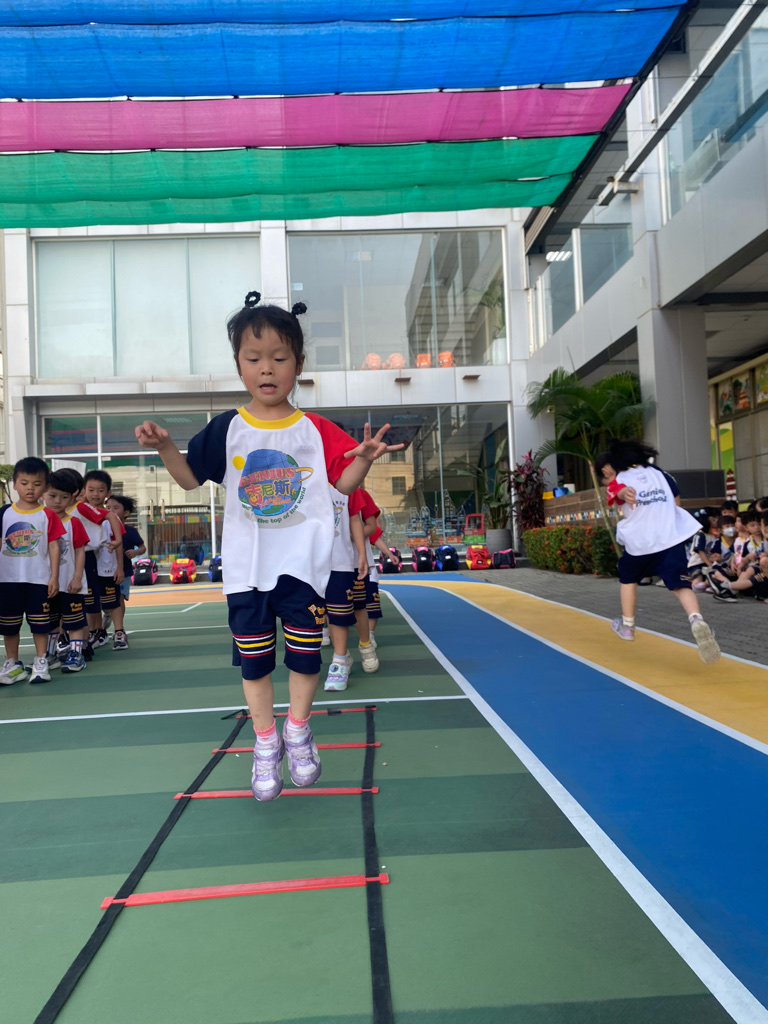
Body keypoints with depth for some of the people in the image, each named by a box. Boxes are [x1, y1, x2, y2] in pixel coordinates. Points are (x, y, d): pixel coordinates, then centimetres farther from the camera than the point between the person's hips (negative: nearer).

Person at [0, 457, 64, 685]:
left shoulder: (48, 515, -2)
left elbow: (54, 547, -2)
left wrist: (54, 577, -6)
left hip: (39, 579, -2)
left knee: (40, 623, 4)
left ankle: (40, 663, 13)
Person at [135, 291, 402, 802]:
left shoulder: (316, 430, 0)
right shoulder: (227, 429, 1)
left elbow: (345, 482, 1)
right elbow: (192, 478, 8)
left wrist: (364, 458, -18)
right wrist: (165, 447, -9)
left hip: (304, 563, -1)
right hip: (246, 567, 1)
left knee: (305, 652, 6)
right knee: (254, 658, 9)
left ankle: (299, 730, 30)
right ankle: (265, 741, 28)